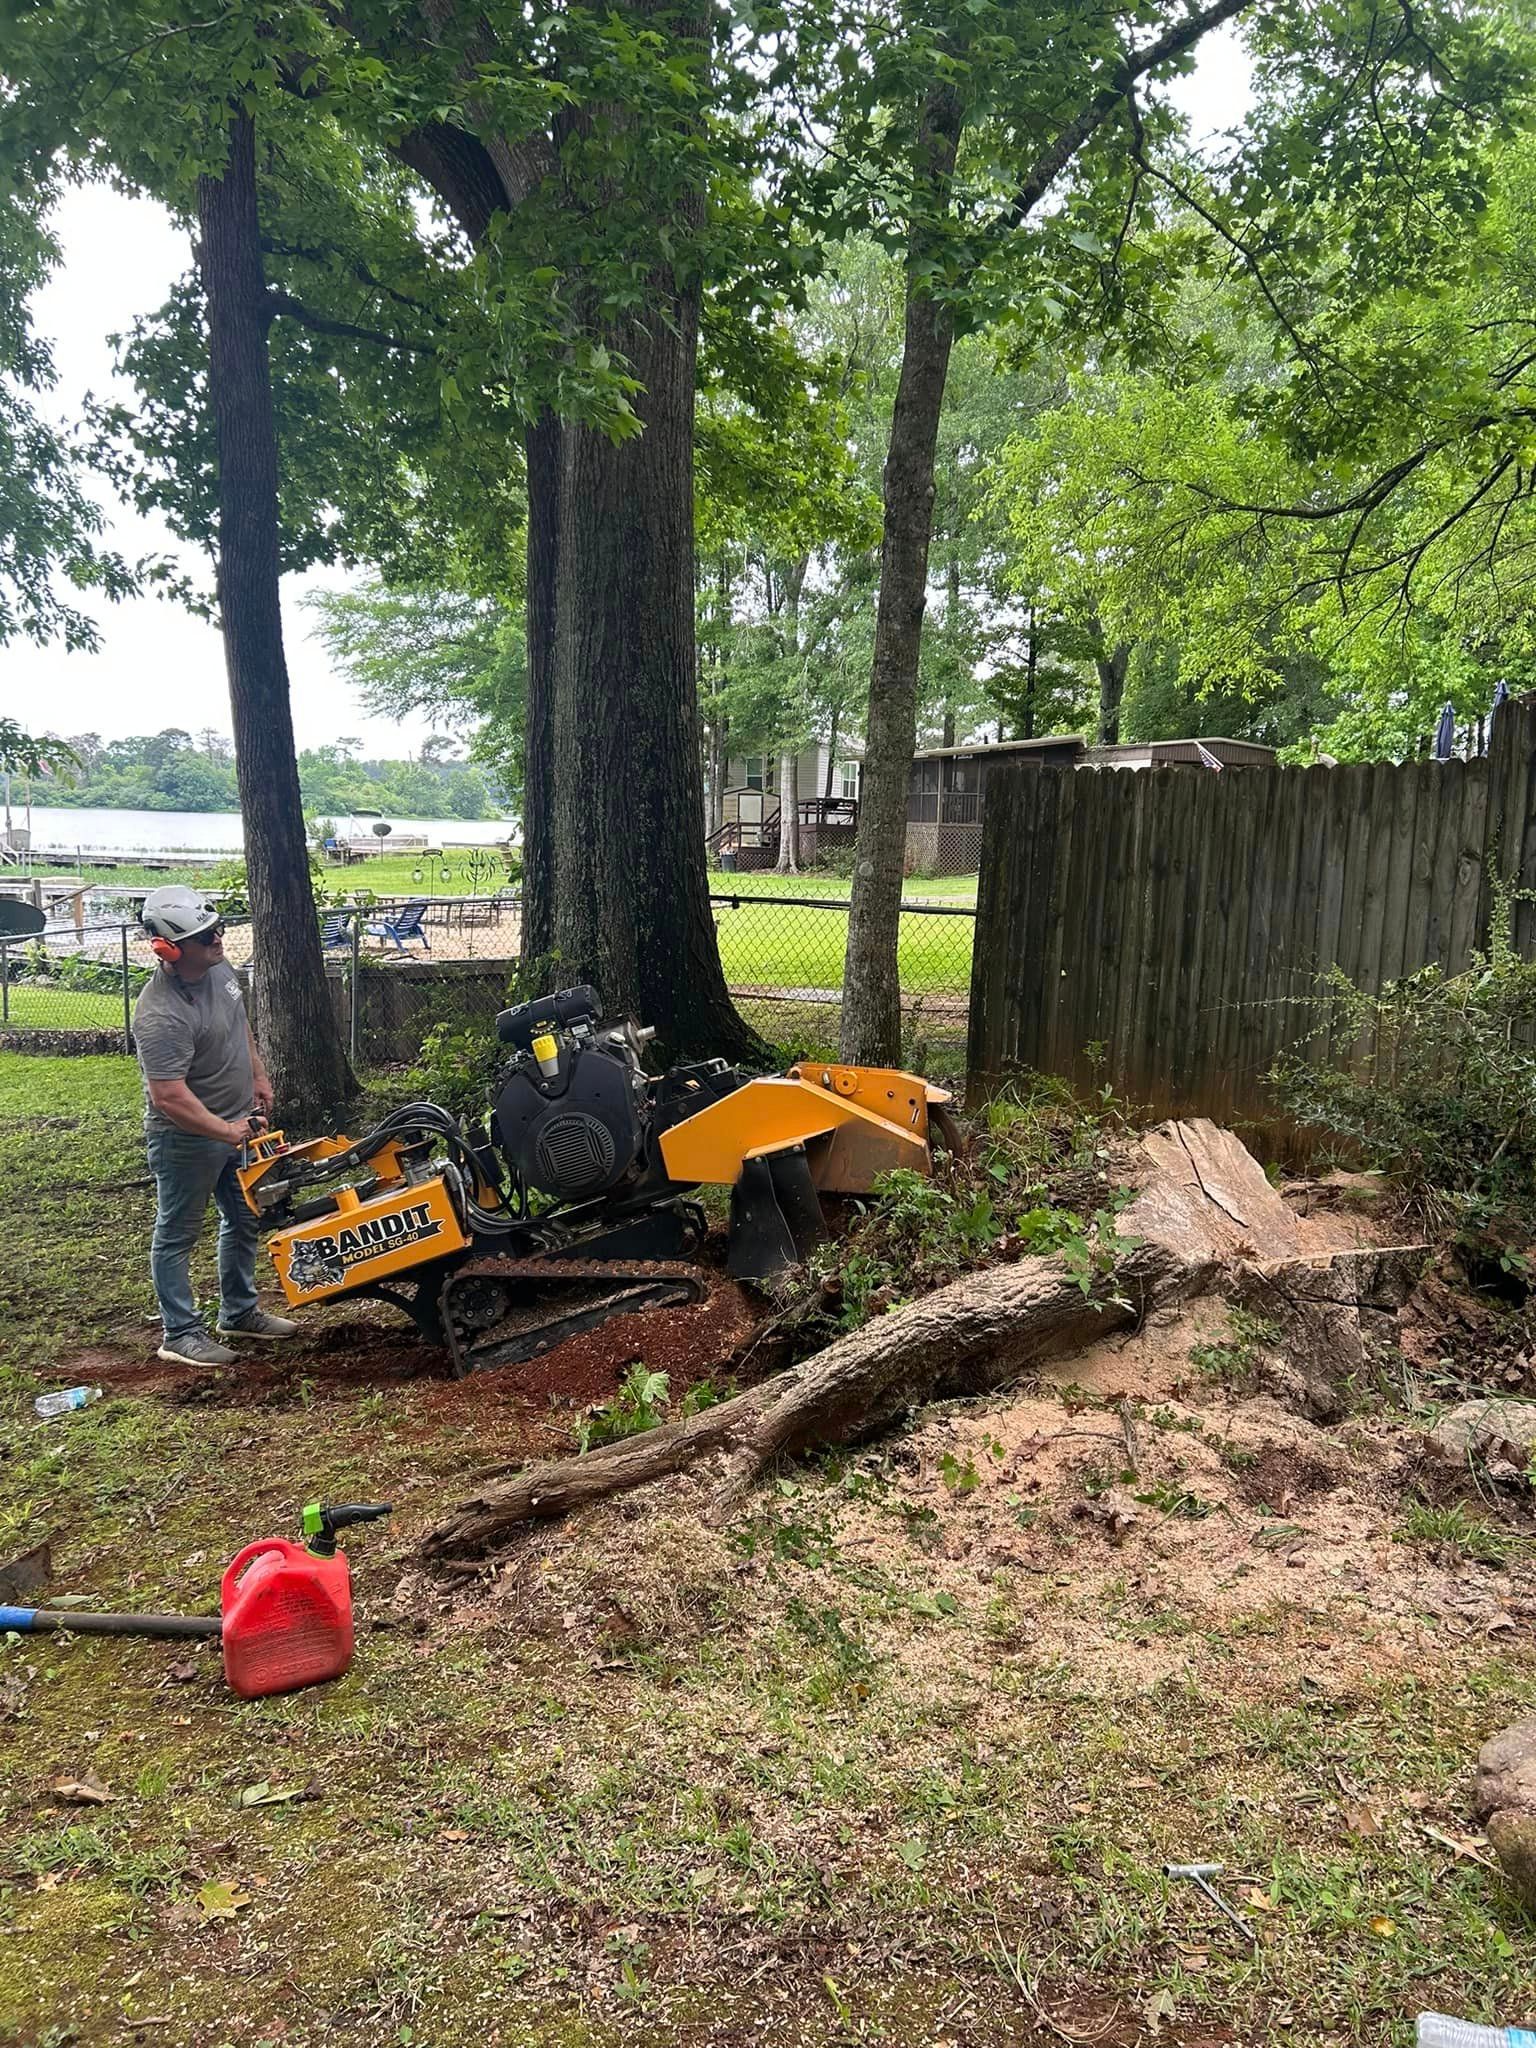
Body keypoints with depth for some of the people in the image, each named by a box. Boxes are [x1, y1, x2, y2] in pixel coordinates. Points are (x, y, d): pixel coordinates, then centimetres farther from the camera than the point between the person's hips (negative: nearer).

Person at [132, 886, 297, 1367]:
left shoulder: (218, 968, -3)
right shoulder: (160, 1015, -31)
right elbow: (169, 1097, -32)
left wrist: (258, 1075, 18)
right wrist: (226, 1131, -29)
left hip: (238, 1122, 9)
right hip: (188, 1138, -9)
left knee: (244, 1219, 21)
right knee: (177, 1235, 7)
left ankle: (239, 1313, 37)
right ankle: (181, 1334, 19)